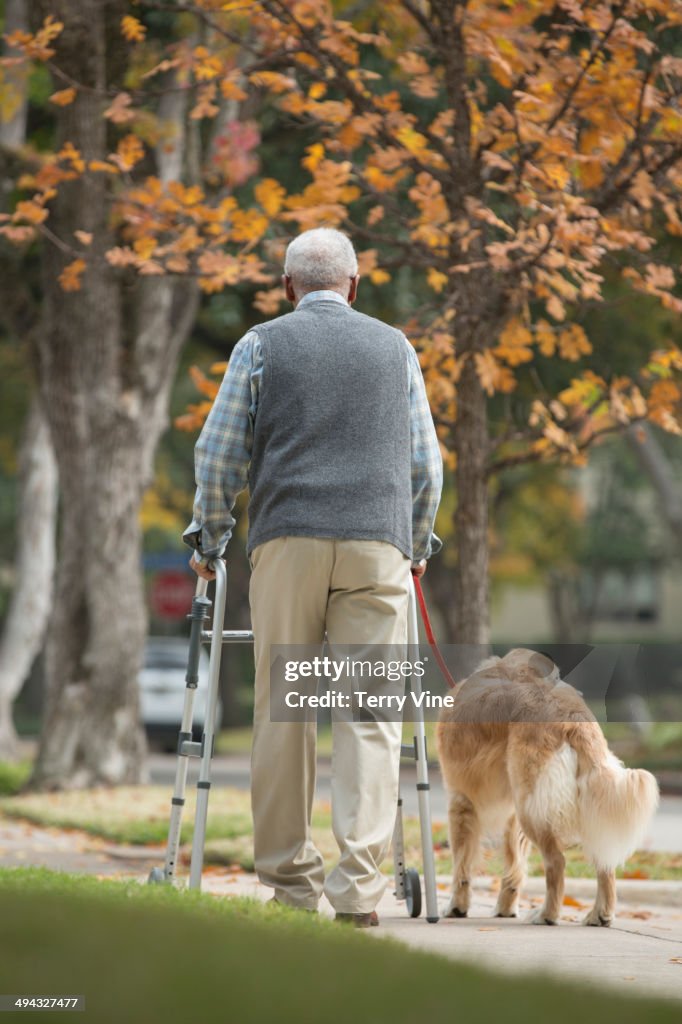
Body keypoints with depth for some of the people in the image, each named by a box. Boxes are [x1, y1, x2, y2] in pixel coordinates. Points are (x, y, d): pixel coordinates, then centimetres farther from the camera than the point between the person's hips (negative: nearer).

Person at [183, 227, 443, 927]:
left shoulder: (262, 345, 10)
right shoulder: (395, 348, 15)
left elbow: (219, 455, 7)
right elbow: (426, 463, 17)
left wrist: (208, 540, 20)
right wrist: (417, 546, 30)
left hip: (286, 540, 0)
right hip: (377, 545, 1)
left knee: (282, 712, 5)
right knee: (369, 713, -3)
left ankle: (289, 880, 5)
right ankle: (358, 883, -12)